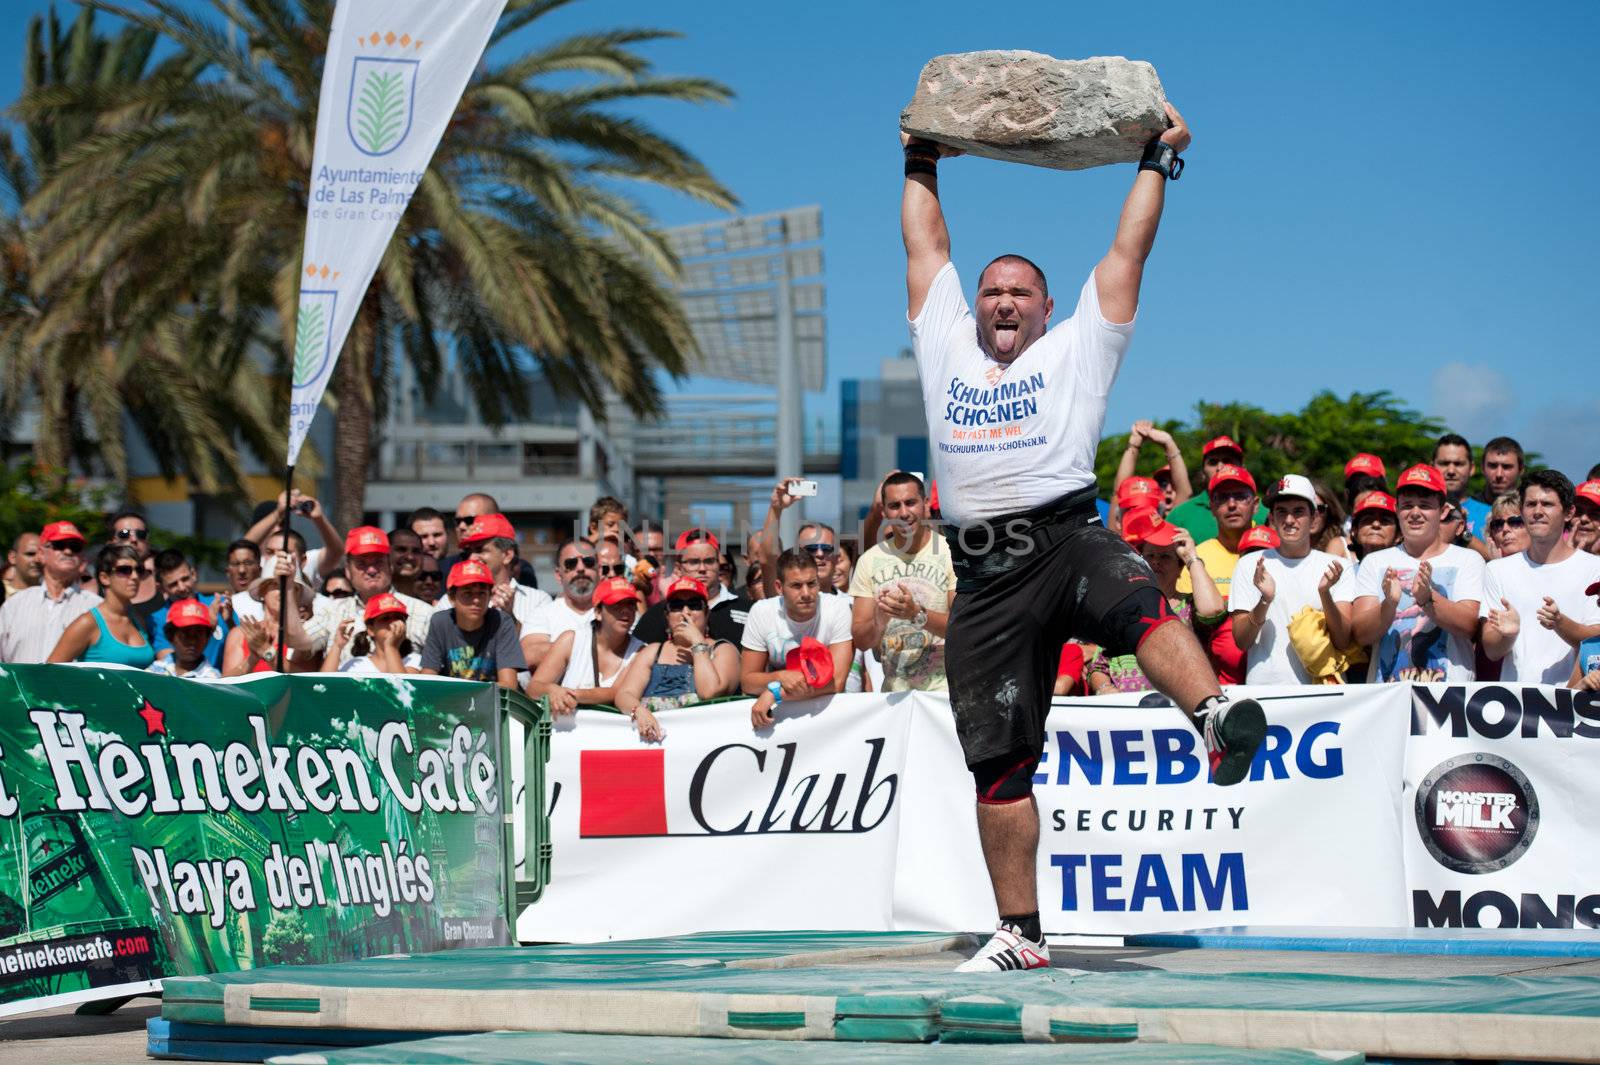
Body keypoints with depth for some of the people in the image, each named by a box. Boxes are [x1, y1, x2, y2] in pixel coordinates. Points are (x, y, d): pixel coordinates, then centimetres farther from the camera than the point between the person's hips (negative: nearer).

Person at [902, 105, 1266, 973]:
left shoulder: (1077, 348, 16)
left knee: (1137, 602, -37)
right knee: (996, 760, 2)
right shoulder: (946, 348, 23)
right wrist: (921, 167, 37)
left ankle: (1217, 714, -63)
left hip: (1068, 536, -3)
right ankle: (1020, 933, 9)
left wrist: (1157, 160, 21)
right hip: (984, 573, 3)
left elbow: (1127, 251, 17)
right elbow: (926, 249, 30)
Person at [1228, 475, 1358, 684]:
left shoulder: (1338, 567, 10)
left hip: (1320, 685, 1)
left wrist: (1325, 593, -15)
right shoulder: (1249, 566, 11)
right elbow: (1241, 641, 4)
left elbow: (1343, 641, 0)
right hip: (1264, 688, -1)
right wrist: (1265, 601, -12)